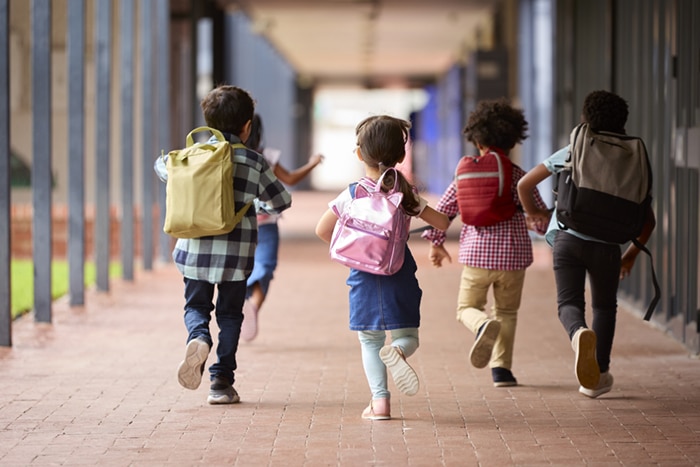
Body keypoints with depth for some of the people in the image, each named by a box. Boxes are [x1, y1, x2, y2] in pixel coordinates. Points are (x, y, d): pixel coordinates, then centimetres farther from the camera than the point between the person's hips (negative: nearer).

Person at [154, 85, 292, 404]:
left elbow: (162, 167, 21)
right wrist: (263, 208, 25)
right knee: (229, 314, 12)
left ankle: (198, 337, -18)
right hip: (236, 253, -1)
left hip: (195, 248, 1)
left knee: (196, 305, 16)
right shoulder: (255, 162, -3)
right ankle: (221, 382, 8)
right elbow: (282, 201, 3)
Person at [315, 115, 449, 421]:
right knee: (407, 336, 9)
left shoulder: (351, 195, -3)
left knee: (370, 341, 11)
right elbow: (442, 223, 3)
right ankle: (395, 352, -26)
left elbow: (322, 230, -4)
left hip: (365, 276, 0)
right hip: (399, 274, 0)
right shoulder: (406, 194, -2)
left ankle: (380, 399, -1)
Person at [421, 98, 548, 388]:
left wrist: (436, 242, 14)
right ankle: (501, 367, 7)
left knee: (467, 308, 13)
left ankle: (484, 325, -23)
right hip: (513, 254, 1)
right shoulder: (519, 177, 0)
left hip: (477, 254, -1)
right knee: (507, 311, 18)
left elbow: (443, 209, 1)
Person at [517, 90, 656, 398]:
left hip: (567, 237, -1)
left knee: (569, 302, 2)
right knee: (604, 306, 21)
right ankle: (598, 375, 20)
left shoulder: (571, 153, 11)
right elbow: (648, 220, 11)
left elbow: (524, 184, 14)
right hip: (606, 244, 1)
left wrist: (533, 213, 33)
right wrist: (632, 254, 23)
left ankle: (580, 333, -34)